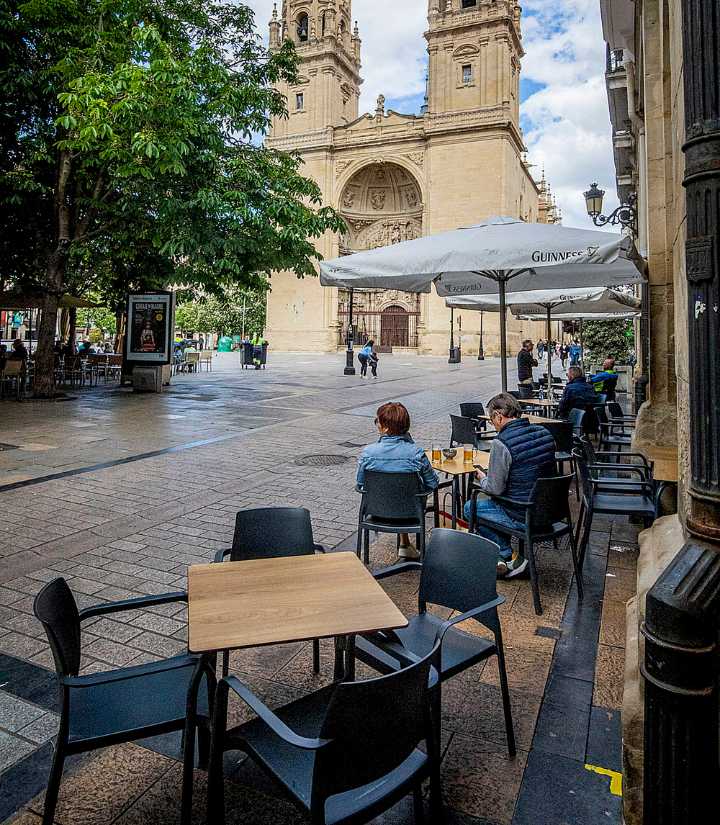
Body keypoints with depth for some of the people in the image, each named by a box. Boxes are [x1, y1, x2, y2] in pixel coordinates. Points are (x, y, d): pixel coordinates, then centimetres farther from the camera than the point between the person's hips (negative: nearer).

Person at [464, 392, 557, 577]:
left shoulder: (501, 443, -22)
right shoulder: (544, 433, 1)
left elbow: (495, 489, -18)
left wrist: (482, 479, 5)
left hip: (523, 518, -8)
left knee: (470, 508, 13)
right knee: (500, 501, 30)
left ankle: (509, 557, 12)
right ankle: (508, 556, 24)